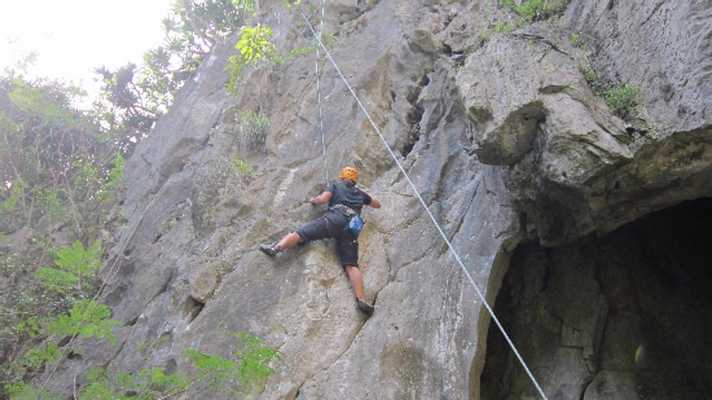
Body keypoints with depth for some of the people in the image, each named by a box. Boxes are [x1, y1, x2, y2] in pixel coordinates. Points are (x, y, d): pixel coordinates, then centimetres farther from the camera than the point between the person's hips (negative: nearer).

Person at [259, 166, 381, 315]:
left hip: (335, 218, -3)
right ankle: (361, 300, -23)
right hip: (351, 228, 3)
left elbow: (322, 199, 7)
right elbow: (377, 204, 48)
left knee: (300, 233, -4)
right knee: (351, 265, -8)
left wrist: (313, 200, 29)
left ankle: (276, 247, -26)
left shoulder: (337, 185, 24)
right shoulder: (360, 193, 35)